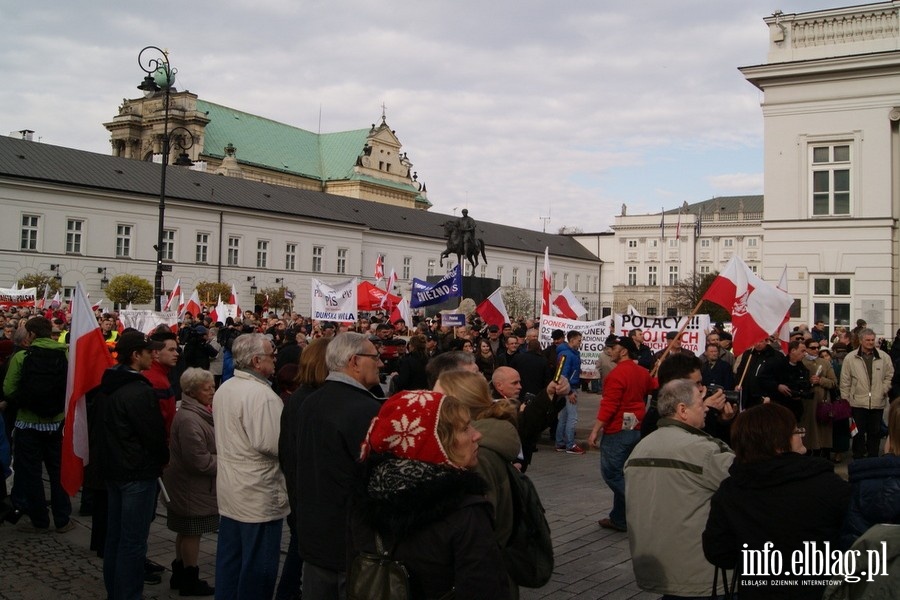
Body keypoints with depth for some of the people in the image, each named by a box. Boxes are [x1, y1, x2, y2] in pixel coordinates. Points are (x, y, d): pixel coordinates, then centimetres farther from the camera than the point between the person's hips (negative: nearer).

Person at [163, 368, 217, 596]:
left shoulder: (200, 413, 8)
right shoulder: (189, 420, -26)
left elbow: (209, 447, 21)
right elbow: (199, 460, -27)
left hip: (188, 485, 10)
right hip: (192, 486, -10)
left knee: (186, 532, 20)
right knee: (192, 533, 3)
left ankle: (179, 575, 32)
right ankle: (190, 581, 16)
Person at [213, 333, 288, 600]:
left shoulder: (223, 389, 7)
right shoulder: (262, 394, -22)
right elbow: (271, 444, -26)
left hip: (228, 489, 9)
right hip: (259, 494, -9)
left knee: (229, 556, 18)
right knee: (258, 567, 3)